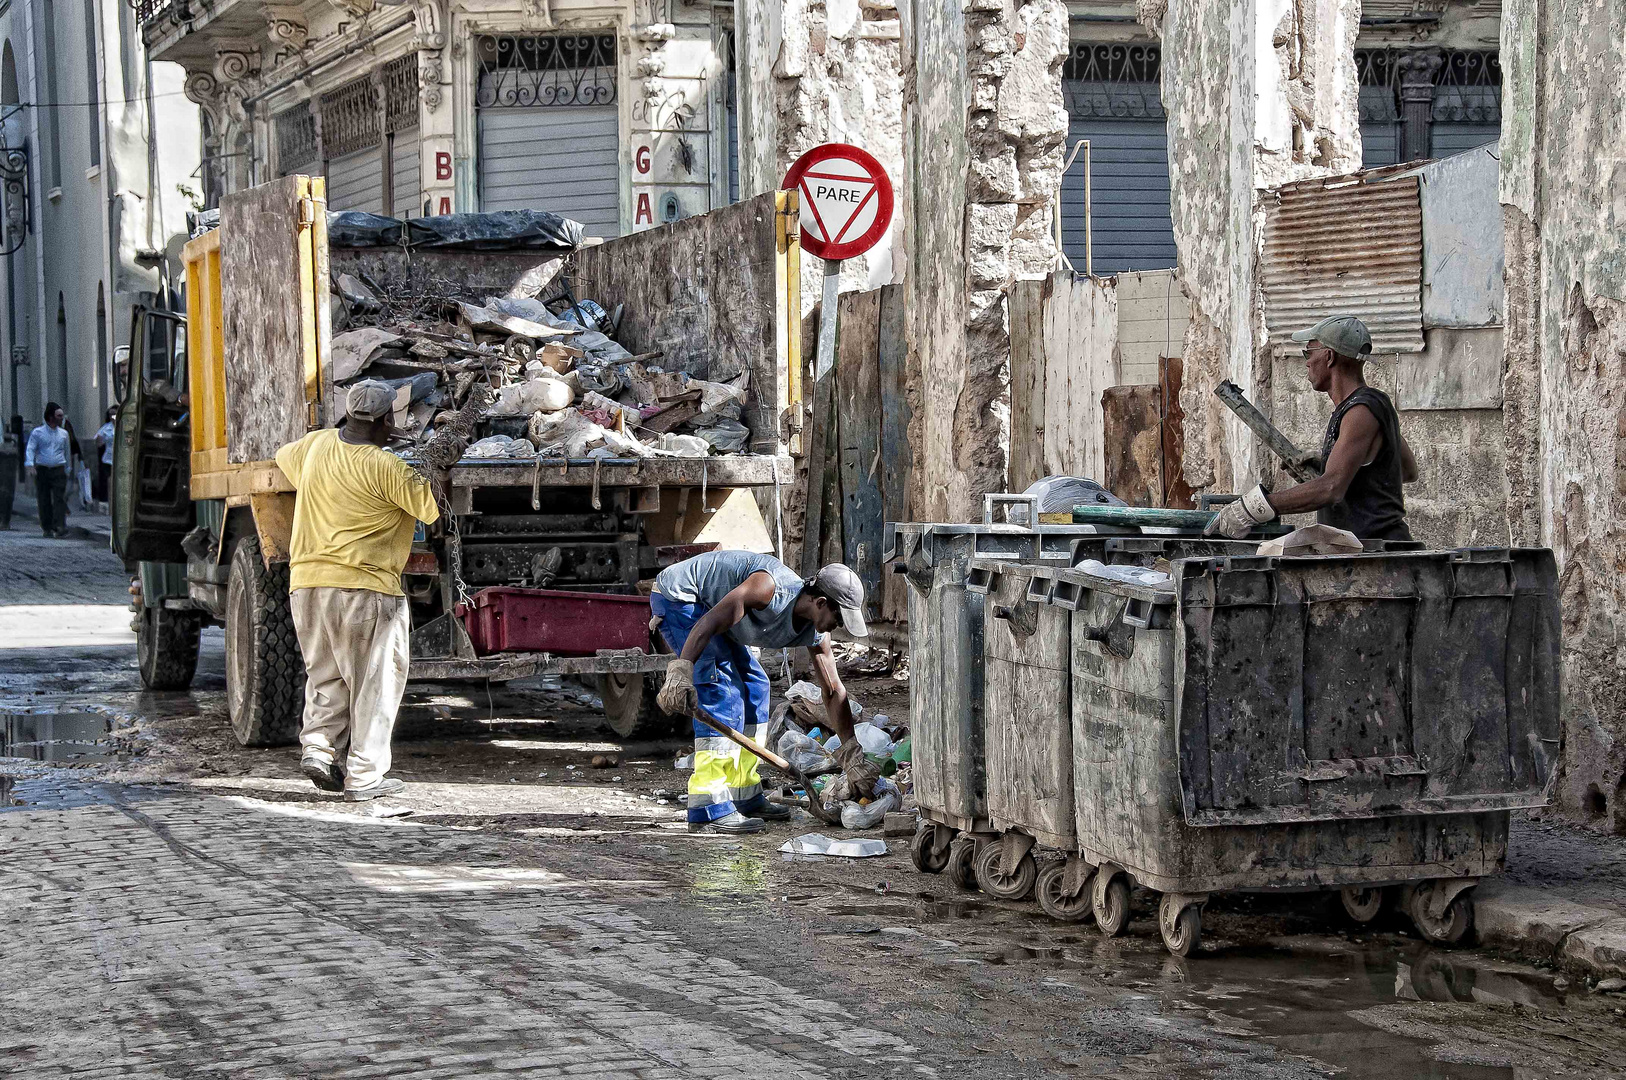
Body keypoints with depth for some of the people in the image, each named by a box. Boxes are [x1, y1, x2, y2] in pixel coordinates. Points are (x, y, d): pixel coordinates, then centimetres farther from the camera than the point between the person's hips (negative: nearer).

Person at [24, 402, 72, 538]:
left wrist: (67, 469, 23)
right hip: (42, 470, -1)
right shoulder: (37, 433, 2)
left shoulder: (64, 434, 12)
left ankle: (59, 527, -22)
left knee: (60, 498, -13)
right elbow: (30, 449, -4)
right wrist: (30, 465, -19)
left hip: (59, 470, 1)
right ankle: (47, 528, 11)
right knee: (44, 500, 1)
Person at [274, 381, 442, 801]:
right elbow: (433, 507, -13)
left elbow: (285, 459, 29)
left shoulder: (317, 445, 7)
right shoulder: (384, 468, -14)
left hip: (306, 581, 6)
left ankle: (318, 744, 1)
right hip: (365, 585, -6)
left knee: (327, 676, 20)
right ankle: (364, 774, 1)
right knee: (374, 680, 3)